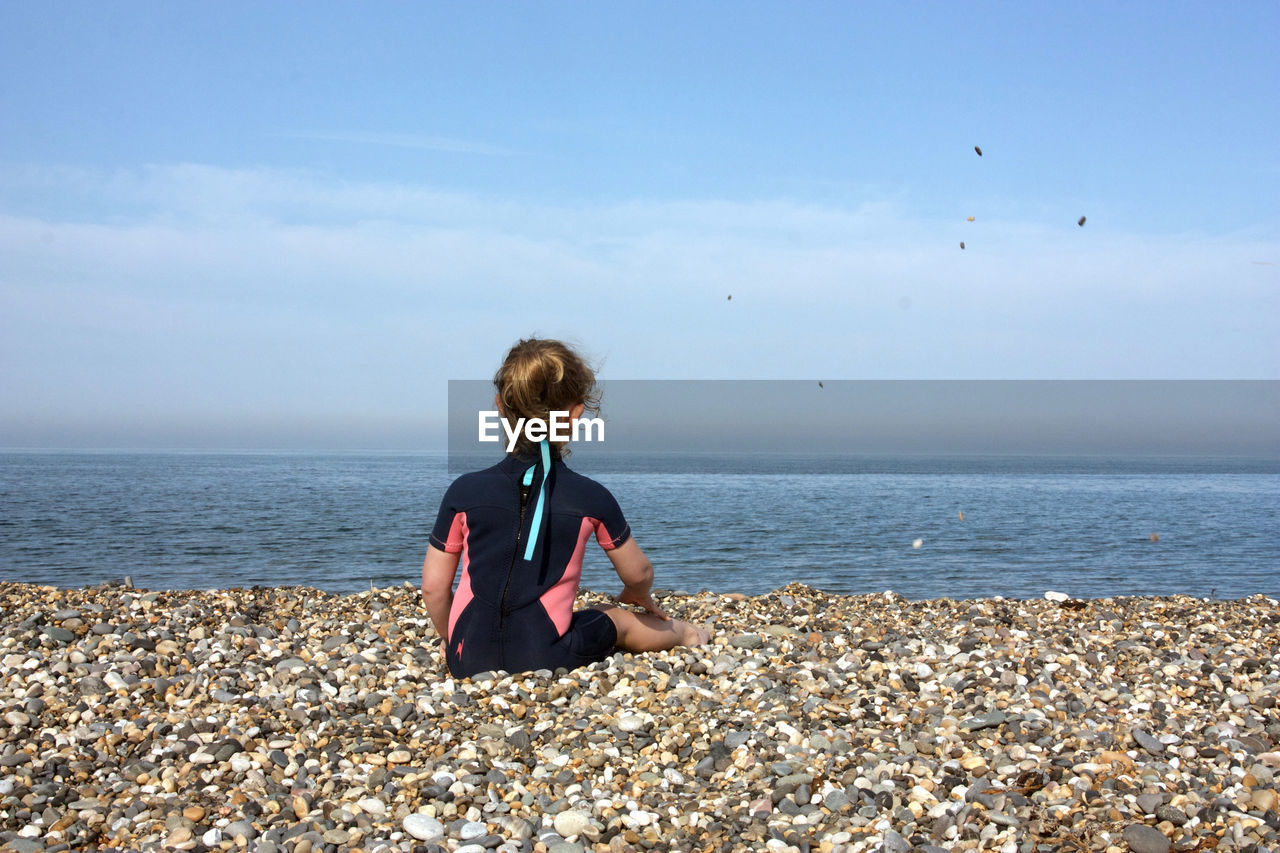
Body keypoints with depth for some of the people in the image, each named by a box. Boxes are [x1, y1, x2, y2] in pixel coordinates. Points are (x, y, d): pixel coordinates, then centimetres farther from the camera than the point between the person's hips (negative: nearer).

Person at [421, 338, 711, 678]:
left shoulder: (464, 491, -3)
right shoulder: (591, 498, -4)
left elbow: (433, 586, 1)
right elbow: (638, 574, 12)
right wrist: (639, 597, 36)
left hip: (470, 661, 1)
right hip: (546, 660, -1)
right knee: (620, 620, 28)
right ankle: (680, 632, 53)